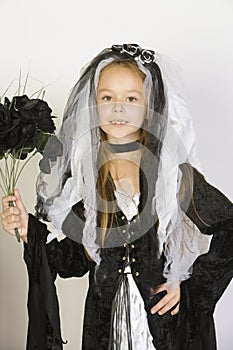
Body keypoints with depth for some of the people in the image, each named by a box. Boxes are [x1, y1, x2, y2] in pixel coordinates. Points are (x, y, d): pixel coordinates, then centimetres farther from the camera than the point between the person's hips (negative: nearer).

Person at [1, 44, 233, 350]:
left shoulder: (174, 171, -12)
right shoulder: (81, 174, -5)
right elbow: (76, 261, -2)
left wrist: (192, 285, -7)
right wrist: (30, 230, -14)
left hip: (168, 317, -2)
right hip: (104, 324, 2)